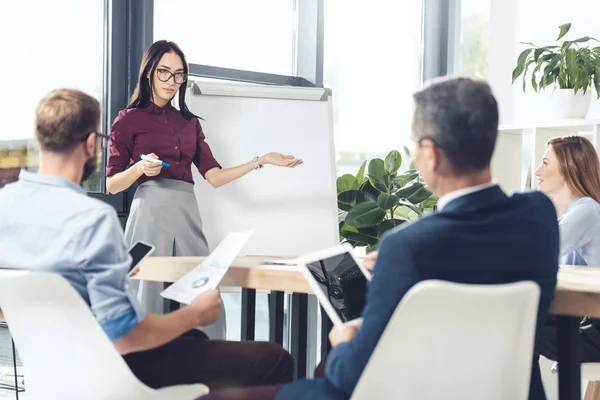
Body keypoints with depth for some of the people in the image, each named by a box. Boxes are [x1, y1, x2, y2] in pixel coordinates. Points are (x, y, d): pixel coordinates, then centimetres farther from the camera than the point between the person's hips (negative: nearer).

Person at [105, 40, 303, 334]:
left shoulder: (189, 123, 19)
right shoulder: (129, 119, 6)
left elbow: (214, 176, 12)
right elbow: (111, 185, 3)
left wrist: (261, 161, 7)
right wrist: (140, 169, -15)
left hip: (188, 214, 4)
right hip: (151, 213, -4)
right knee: (150, 296, -6)